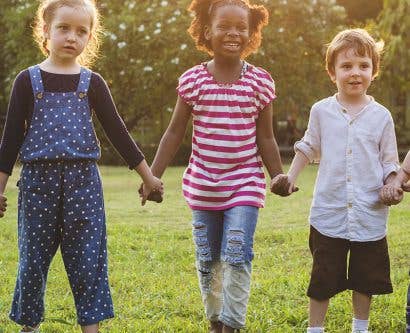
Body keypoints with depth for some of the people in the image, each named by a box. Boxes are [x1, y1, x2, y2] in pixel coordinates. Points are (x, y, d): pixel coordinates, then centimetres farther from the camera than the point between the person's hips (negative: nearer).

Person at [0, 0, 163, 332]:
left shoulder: (92, 83, 5)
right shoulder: (28, 80, 2)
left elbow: (117, 131, 8)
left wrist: (148, 176, 7)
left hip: (83, 179, 1)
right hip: (38, 179, 0)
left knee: (88, 257, -1)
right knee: (33, 257, 6)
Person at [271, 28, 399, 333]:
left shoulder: (381, 116, 0)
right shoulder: (321, 111, 1)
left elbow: (390, 161, 5)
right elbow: (308, 148, 13)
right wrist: (290, 177, 6)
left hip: (370, 214, 1)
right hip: (329, 213, 0)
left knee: (366, 278, 13)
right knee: (323, 278, 5)